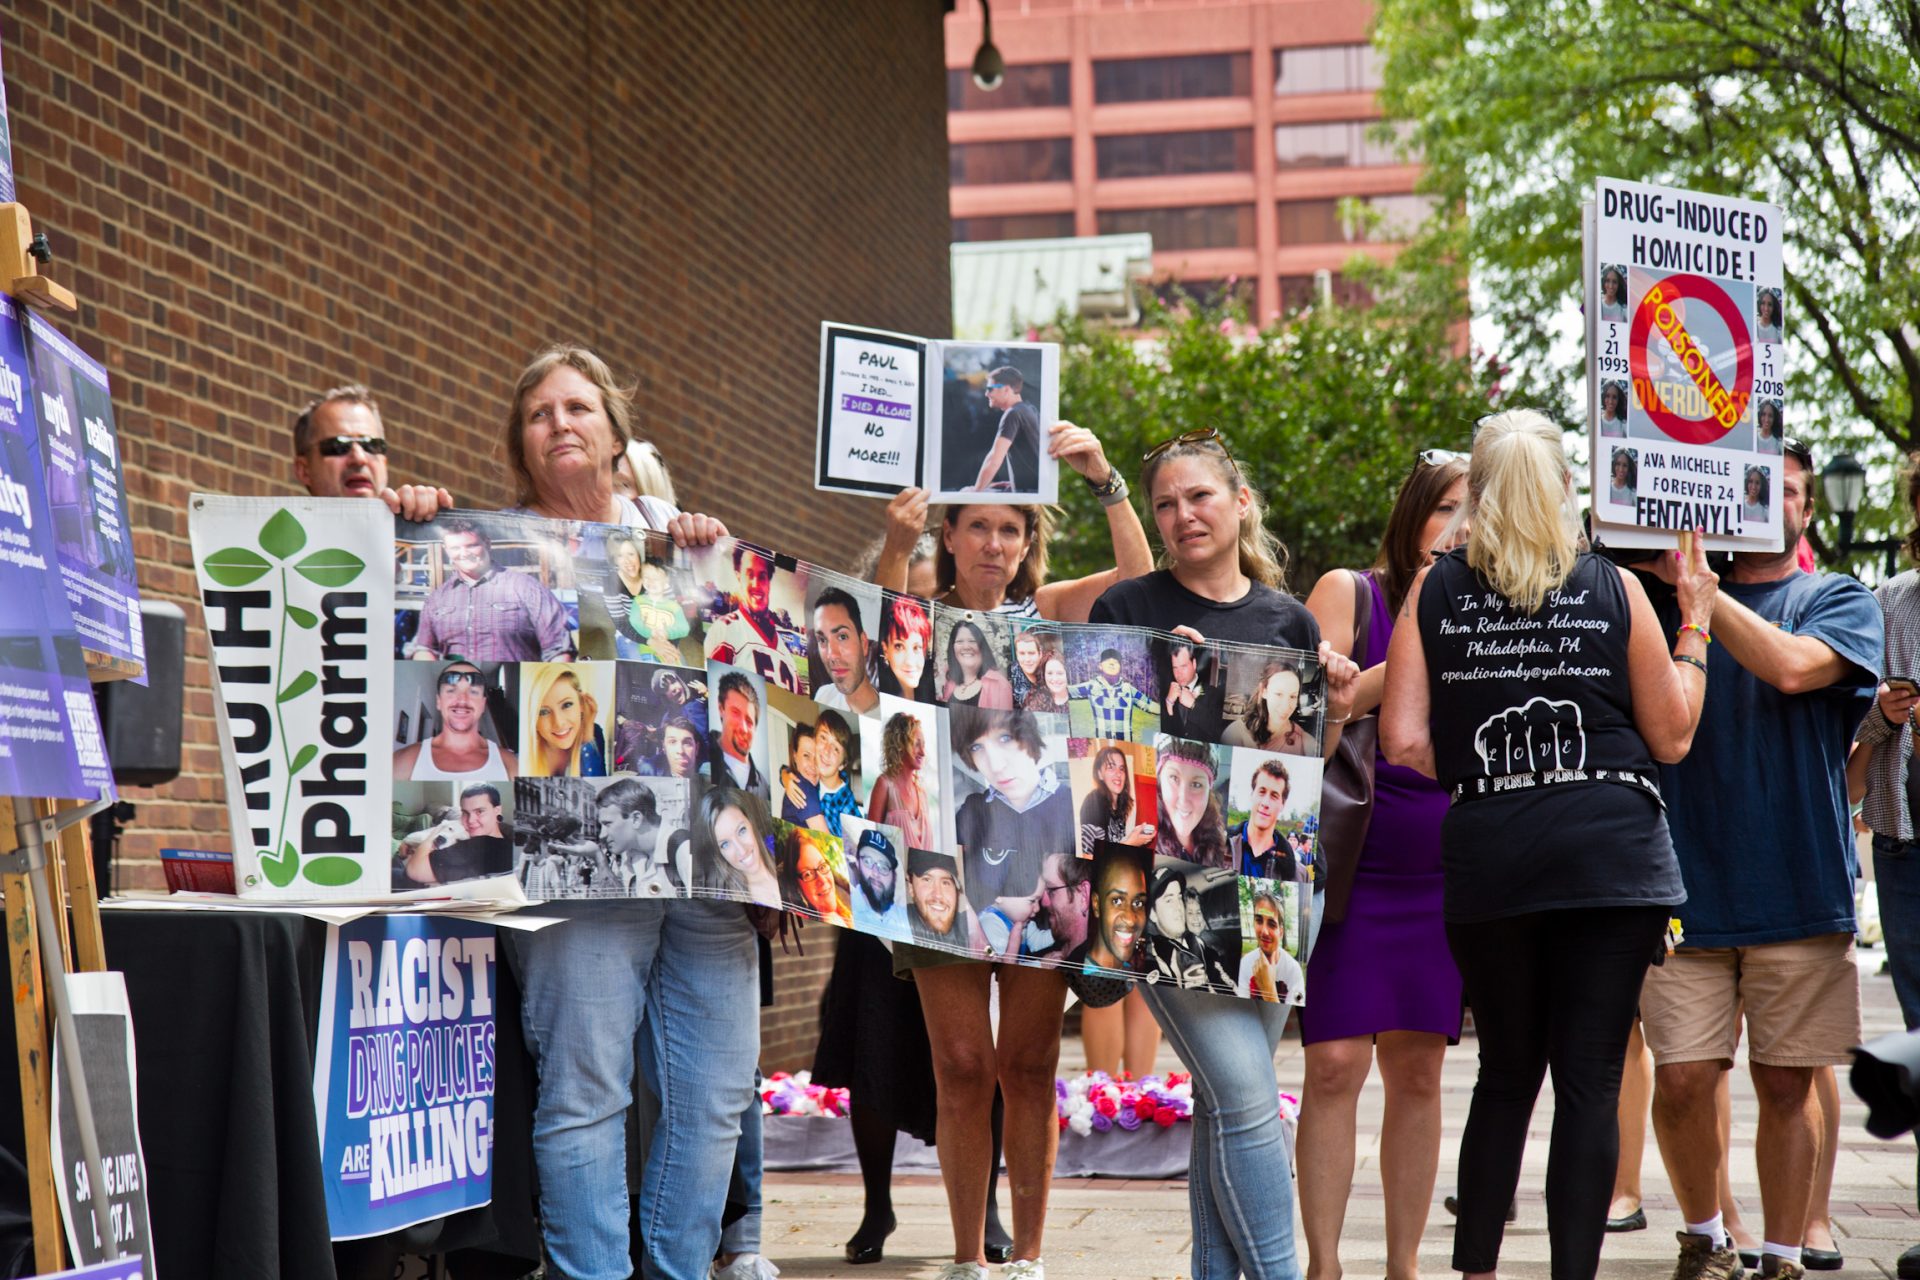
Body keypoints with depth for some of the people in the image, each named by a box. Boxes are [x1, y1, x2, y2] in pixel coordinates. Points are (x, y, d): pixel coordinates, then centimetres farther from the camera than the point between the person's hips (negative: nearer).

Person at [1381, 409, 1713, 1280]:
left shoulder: (1434, 591, 3)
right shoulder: (1615, 588, 1)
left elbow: (1405, 745, -4)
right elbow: (1672, 736, 6)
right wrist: (1695, 625, 16)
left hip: (1486, 853, 2)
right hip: (1610, 849, -2)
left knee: (1506, 1077, 15)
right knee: (1591, 1081, 0)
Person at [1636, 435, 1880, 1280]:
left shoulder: (1839, 602, 6)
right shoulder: (1664, 596, 10)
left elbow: (1791, 666, -15)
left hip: (1799, 887, 0)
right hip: (1687, 884, 1)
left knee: (1785, 1085, 4)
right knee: (1681, 1081, -4)